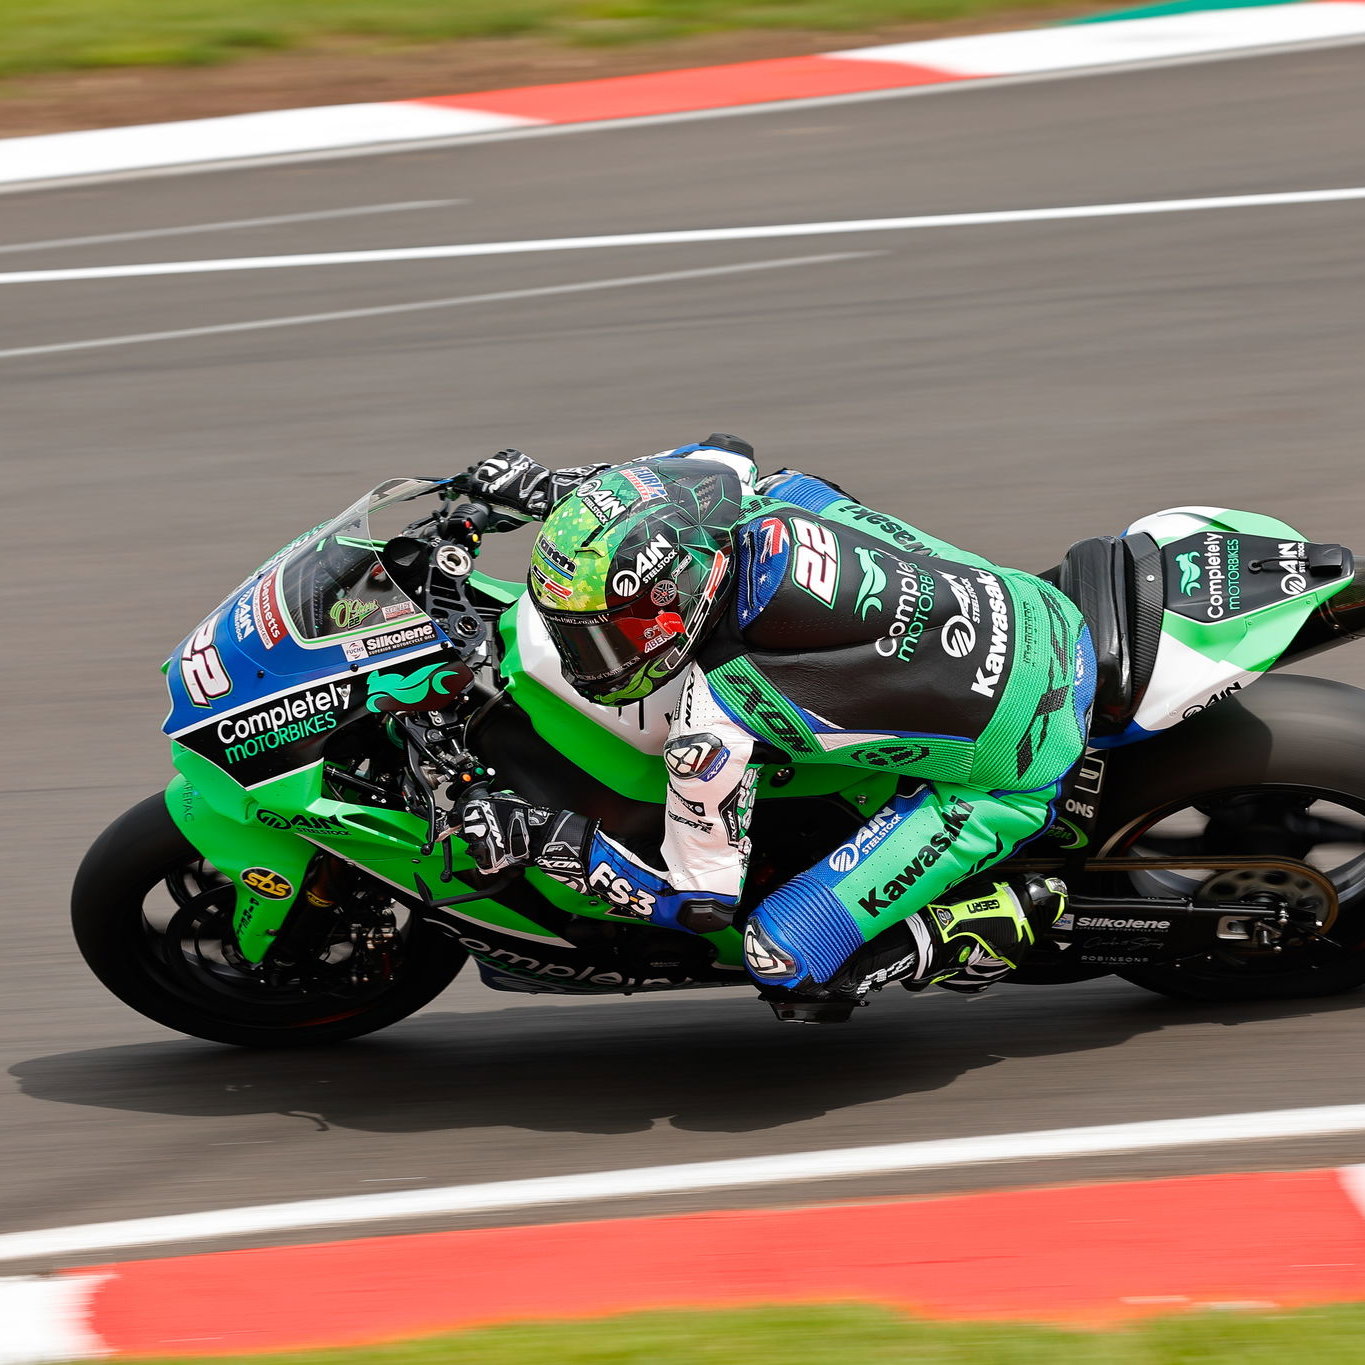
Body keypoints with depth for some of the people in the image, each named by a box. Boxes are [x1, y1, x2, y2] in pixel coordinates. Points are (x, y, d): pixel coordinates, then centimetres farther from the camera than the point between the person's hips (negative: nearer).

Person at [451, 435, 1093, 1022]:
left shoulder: (710, 726, -26)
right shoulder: (770, 502, -9)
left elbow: (700, 899, -13)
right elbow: (720, 457, 19)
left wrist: (542, 838, -11)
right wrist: (549, 487, 15)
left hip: (1010, 776, -8)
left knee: (784, 960, -9)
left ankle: (1008, 922, 4)